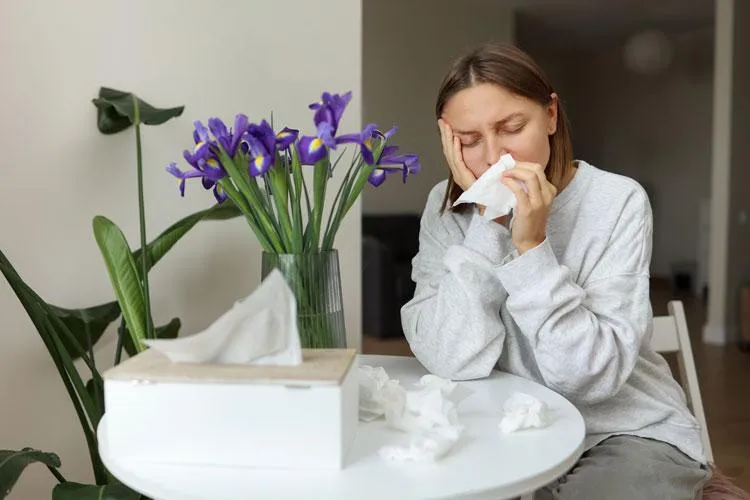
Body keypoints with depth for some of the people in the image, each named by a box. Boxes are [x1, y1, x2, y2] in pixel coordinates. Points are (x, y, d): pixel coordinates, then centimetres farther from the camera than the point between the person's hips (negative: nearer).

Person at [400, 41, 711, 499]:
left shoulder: (618, 202, -13)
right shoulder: (448, 207, -7)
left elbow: (591, 377, -19)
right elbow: (452, 362, -18)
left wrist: (532, 246, -26)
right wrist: (489, 222, -22)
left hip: (629, 435, -1)